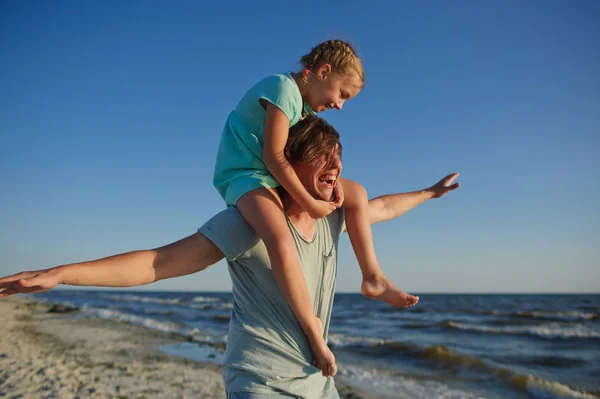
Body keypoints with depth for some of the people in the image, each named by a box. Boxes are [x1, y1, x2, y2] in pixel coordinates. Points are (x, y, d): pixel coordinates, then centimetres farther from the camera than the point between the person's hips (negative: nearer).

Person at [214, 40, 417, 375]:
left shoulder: (306, 104, 11)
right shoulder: (284, 89, -18)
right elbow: (274, 155, -23)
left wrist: (332, 178, -11)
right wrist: (310, 204, -22)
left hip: (275, 175, 10)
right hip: (244, 174, -10)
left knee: (356, 193, 9)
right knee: (282, 244, -37)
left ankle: (373, 277, 11)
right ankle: (313, 332, -22)